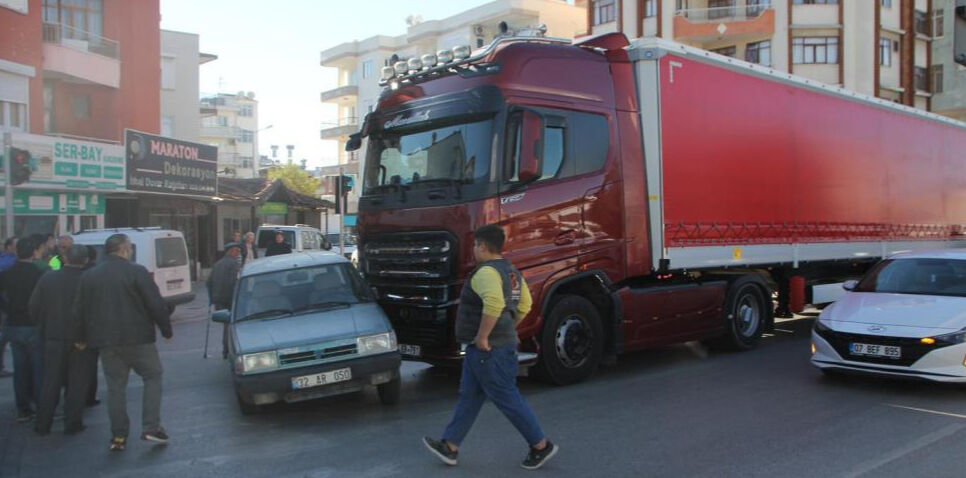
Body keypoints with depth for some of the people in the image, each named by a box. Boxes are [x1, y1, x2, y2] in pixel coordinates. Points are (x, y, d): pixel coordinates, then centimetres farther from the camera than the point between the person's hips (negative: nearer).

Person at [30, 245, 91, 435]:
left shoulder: (48, 278, -4)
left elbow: (34, 308, 1)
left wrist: (44, 329, 14)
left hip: (53, 339, 3)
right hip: (80, 340, -3)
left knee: (51, 383, 14)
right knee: (77, 384, 8)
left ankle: (42, 425, 18)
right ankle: (72, 424, 10)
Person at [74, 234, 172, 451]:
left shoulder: (89, 276, 8)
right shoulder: (136, 272, -9)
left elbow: (79, 310, 14)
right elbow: (156, 304, -11)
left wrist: (85, 338, 24)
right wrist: (166, 330, 1)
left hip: (105, 341, 5)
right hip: (137, 339, -5)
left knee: (115, 386, 10)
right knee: (153, 377, 8)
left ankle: (118, 436, 11)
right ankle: (151, 427, -1)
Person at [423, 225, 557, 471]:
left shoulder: (486, 272, -20)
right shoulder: (511, 272, 12)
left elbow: (493, 304, -37)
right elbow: (524, 305, 19)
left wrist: (482, 337, -27)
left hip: (488, 349, -10)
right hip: (502, 342, 10)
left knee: (507, 399, 0)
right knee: (469, 397, 15)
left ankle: (541, 445, 10)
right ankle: (449, 447, 23)